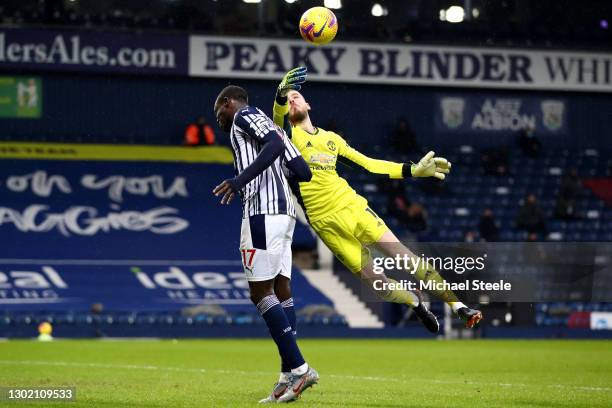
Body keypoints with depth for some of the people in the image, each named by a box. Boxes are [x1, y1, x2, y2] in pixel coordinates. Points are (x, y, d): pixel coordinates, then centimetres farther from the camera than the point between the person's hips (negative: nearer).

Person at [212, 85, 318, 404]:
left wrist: (240, 179, -23)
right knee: (281, 291, 6)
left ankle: (298, 368, -16)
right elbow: (303, 172, 21)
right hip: (284, 212, 9)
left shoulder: (244, 116, 2)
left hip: (263, 210, -9)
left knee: (261, 293, -10)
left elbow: (275, 145, -17)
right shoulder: (268, 124, 27)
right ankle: (288, 377, 3)